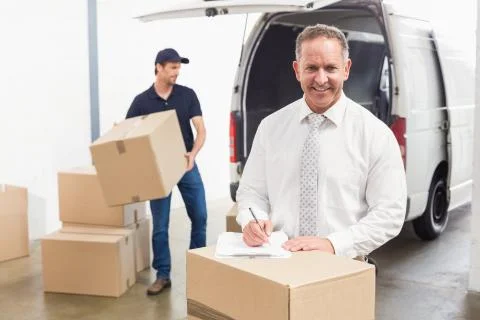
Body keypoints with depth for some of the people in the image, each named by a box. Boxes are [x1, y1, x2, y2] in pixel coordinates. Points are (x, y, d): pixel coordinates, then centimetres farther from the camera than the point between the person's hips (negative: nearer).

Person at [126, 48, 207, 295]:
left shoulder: (187, 95, -1)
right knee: (159, 225, 1)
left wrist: (193, 154, -23)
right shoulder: (142, 101, -4)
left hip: (186, 165, 1)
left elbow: (201, 130, -5)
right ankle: (163, 275, 12)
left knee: (199, 216, 4)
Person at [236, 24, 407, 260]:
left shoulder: (375, 133, -2)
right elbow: (251, 191, 12)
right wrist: (253, 220, -8)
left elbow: (389, 213, -4)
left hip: (344, 266, -1)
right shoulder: (271, 127, 6)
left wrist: (333, 244, -14)